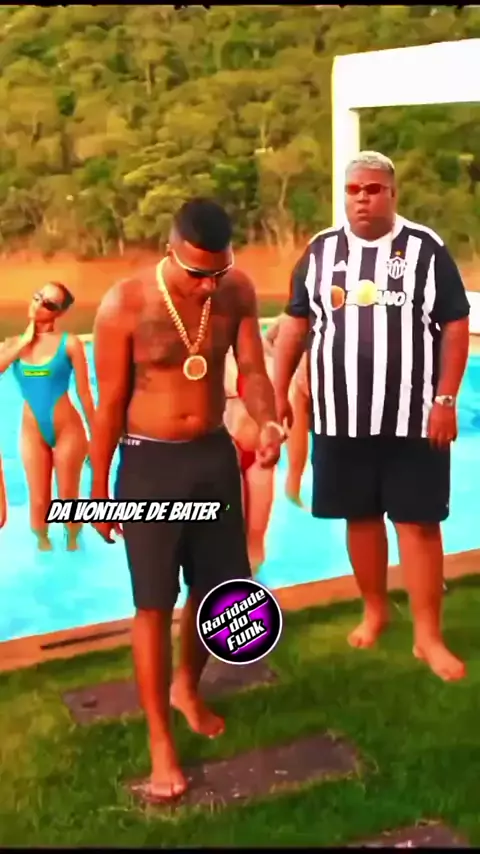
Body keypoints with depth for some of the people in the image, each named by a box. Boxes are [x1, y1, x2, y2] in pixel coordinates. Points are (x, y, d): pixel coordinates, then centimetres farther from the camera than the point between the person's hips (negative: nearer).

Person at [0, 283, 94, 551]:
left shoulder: (69, 343, -9)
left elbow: (85, 393, -6)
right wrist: (25, 340, -12)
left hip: (67, 429, -2)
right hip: (32, 431, 3)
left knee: (69, 499, 9)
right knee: (39, 501, 9)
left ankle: (73, 543, 35)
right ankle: (43, 543, 35)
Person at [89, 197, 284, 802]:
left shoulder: (237, 292, -6)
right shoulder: (123, 306, -17)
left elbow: (252, 370, -1)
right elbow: (110, 403, -9)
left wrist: (267, 422, -23)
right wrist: (99, 487, -3)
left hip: (215, 454, 5)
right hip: (149, 463, -4)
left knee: (217, 589, 15)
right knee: (154, 604, 2)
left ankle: (187, 689, 44)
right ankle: (160, 739, 19)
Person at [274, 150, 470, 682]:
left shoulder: (426, 249, -3)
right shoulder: (320, 251, 6)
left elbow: (456, 326, -3)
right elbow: (296, 323, 11)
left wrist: (445, 400, -9)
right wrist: (279, 391, 7)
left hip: (413, 417, -3)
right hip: (341, 417, 3)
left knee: (418, 523, 1)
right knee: (360, 517, 13)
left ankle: (428, 636, 10)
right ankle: (374, 611, 32)